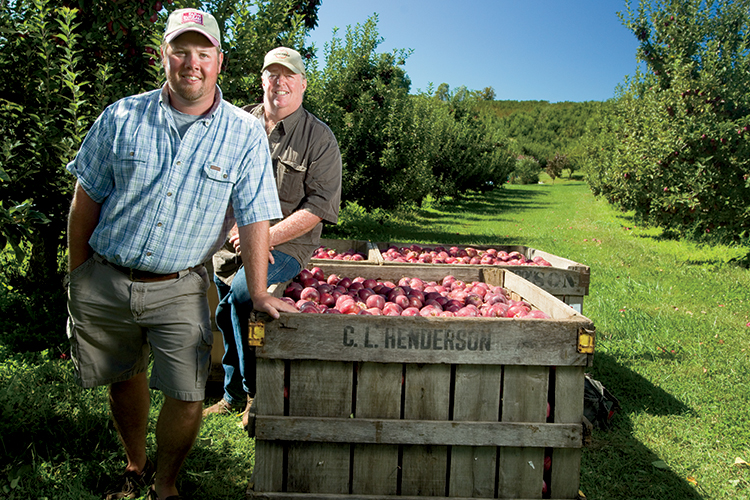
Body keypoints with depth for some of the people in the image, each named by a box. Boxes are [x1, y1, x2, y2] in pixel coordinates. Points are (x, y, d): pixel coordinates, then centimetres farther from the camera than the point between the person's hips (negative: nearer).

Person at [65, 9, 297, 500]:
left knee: (187, 397, -3)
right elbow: (87, 198, 5)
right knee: (123, 380, 18)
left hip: (178, 289, -2)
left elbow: (254, 218, -5)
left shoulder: (245, 134, -5)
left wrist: (259, 292, -10)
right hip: (103, 282, 2)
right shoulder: (122, 117, -1)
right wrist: (77, 275, 7)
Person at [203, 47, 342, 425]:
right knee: (225, 316, 13)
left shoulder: (319, 137, -4)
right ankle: (232, 396, 37)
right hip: (229, 244, 5)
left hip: (285, 246, -5)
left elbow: (320, 205, -10)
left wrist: (265, 238, -18)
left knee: (243, 293, -28)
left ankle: (258, 394, -10)